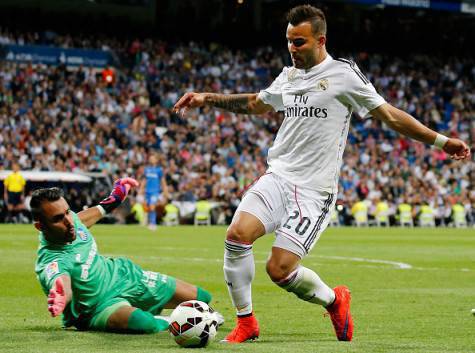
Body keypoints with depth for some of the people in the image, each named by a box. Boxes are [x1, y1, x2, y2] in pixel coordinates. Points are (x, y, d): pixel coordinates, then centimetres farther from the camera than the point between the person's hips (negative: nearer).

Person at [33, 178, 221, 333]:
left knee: (202, 298, 6)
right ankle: (169, 323, -4)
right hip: (102, 305, -7)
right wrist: (60, 299, -82)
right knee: (143, 322, -38)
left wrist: (106, 206, 26)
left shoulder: (69, 219, -13)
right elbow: (62, 285, -58)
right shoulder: (51, 262, -36)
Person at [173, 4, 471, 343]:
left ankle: (334, 300, 18)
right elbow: (257, 104, 33)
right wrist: (208, 98, 28)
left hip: (314, 190, -5)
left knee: (279, 269, -14)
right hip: (278, 176, 6)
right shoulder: (289, 76, 14)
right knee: (237, 235, -18)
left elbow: (390, 115, 1)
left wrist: (441, 140, -1)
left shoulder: (343, 74, -4)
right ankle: (246, 323, -1)